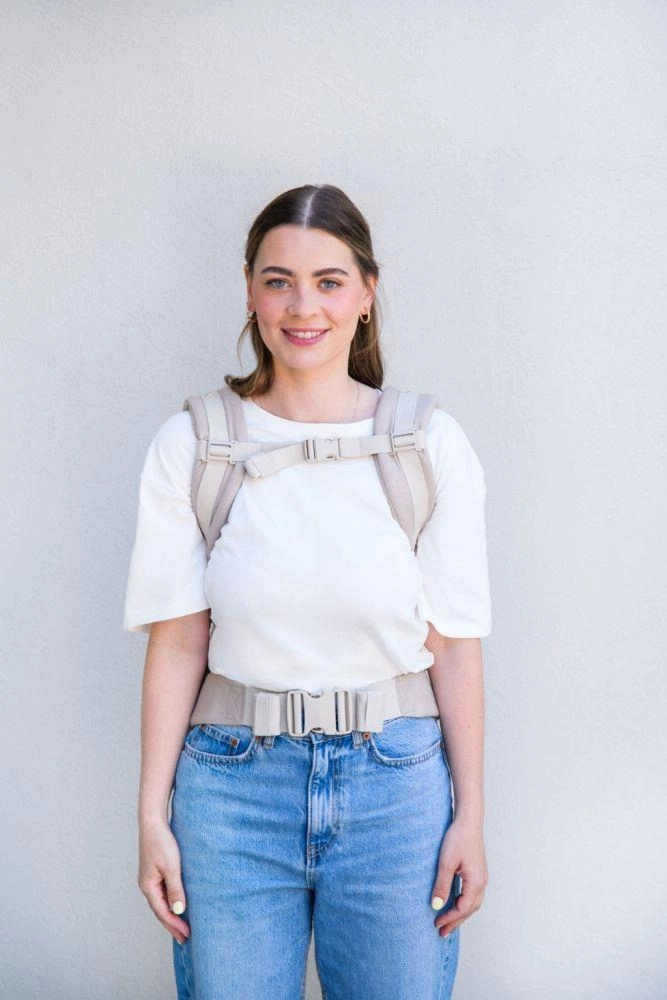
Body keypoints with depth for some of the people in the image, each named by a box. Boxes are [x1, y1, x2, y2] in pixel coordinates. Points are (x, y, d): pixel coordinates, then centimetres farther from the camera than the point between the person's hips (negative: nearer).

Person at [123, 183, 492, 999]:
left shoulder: (433, 444, -4)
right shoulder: (189, 445, -3)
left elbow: (454, 645, -2)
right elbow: (178, 642, -3)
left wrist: (470, 816, -1)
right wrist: (153, 817, -2)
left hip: (395, 780, 0)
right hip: (234, 778, 0)